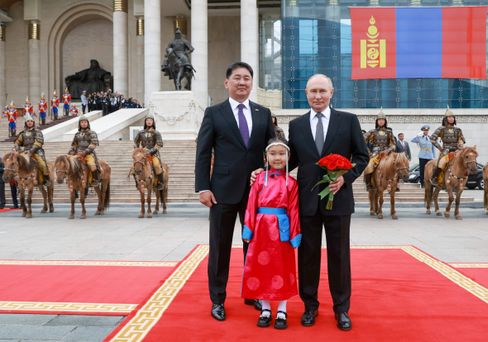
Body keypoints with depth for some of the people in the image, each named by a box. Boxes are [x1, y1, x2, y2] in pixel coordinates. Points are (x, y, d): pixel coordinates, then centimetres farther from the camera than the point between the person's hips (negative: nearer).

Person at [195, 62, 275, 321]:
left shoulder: (264, 113, 9)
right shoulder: (213, 113, 1)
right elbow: (203, 153, -2)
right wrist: (203, 188, -9)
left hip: (257, 190, 3)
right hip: (224, 190, -2)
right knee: (220, 247, 6)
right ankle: (217, 299, 19)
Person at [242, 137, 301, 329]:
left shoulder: (291, 182, -1)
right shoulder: (259, 179, 1)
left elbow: (293, 210, -3)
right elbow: (251, 206, 0)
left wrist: (295, 235, -5)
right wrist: (248, 230, -4)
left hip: (281, 230, -1)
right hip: (261, 229, 1)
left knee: (282, 268, 7)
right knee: (261, 267, 8)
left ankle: (281, 312, 20)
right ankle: (265, 309, 23)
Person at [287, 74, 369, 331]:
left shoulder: (348, 120, 2)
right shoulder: (296, 125, 8)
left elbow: (362, 156, 3)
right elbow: (292, 160, 12)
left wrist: (346, 177, -12)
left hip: (338, 198, -1)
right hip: (307, 200, 2)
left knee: (339, 254, 7)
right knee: (308, 254, 9)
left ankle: (341, 308, 21)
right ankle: (310, 305, 24)